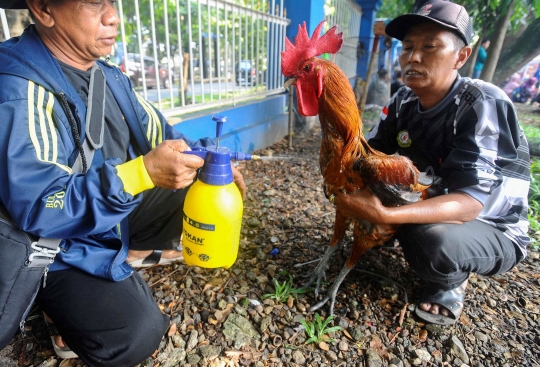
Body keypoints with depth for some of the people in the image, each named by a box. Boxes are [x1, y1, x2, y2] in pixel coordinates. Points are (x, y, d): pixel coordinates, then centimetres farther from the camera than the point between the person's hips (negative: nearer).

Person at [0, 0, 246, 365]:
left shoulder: (109, 75, 0)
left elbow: (162, 136, 5)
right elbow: (36, 209, -30)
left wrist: (208, 160, -13)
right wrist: (143, 172, -39)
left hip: (118, 215, 8)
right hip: (60, 243, -7)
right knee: (136, 335, -23)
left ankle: (132, 253, 13)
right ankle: (74, 309, 9)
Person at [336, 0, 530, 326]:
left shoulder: (484, 106, -27)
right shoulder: (403, 102, -7)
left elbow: (469, 203, -36)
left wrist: (382, 215, -49)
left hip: (493, 231, -5)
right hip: (431, 206, 6)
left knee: (431, 239, -37)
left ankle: (450, 284, 1)